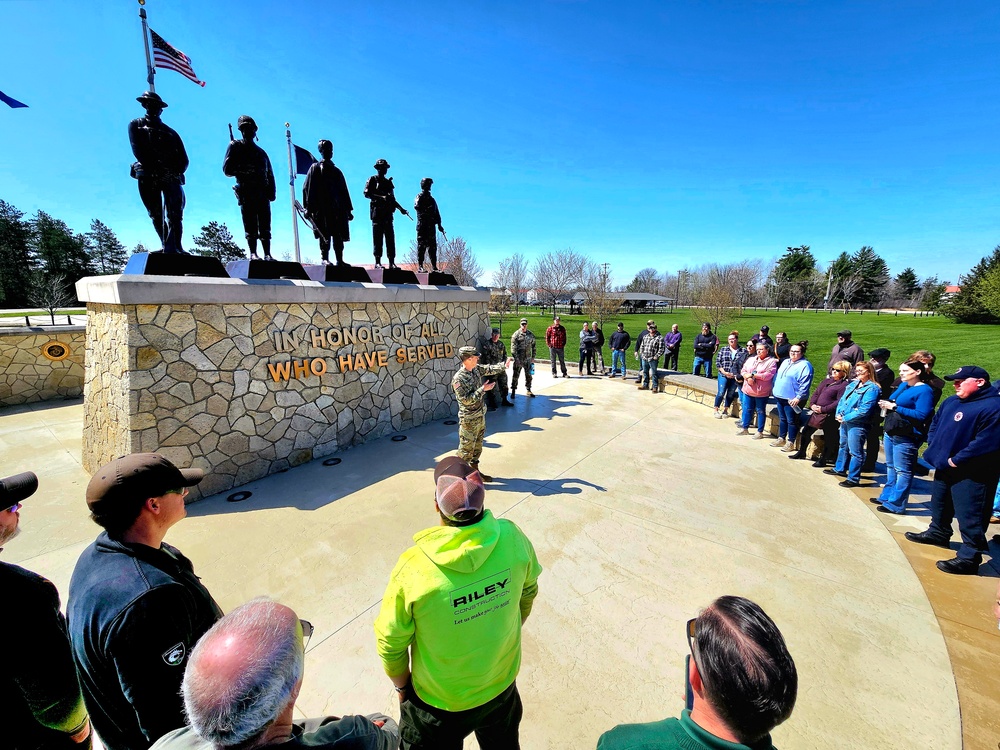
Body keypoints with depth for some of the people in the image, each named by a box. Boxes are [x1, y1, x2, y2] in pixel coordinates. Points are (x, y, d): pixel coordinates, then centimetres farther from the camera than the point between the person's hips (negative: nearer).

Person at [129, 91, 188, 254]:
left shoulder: (170, 132, 26)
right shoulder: (136, 125, 18)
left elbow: (183, 159, 15)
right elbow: (137, 150, 2)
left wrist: (177, 171, -5)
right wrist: (155, 168, -11)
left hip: (171, 176, 1)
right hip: (148, 176, -1)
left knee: (175, 214, -16)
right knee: (156, 215, -4)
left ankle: (174, 247, -22)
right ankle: (168, 247, -1)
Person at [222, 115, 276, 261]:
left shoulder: (261, 152, 26)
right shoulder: (236, 146, 12)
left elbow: (270, 174, 19)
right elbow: (227, 170, 4)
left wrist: (271, 192, 3)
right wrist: (244, 170, -12)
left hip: (263, 193, 4)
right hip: (246, 192, -3)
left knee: (265, 226, -2)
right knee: (250, 226, -9)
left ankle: (267, 254, -5)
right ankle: (253, 253, -10)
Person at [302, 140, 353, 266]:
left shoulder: (337, 171, 23)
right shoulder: (315, 168, 10)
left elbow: (344, 191, 22)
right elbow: (307, 188, 3)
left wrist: (349, 210, 14)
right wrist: (308, 208, -9)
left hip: (338, 209, 4)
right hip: (321, 209, -4)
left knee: (339, 235, 0)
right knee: (325, 234, -11)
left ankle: (340, 260, 1)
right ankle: (325, 258, -9)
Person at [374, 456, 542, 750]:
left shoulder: (413, 568, -34)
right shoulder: (512, 537, -26)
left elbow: (391, 642, -18)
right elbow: (527, 593, -6)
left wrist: (401, 684, 3)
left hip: (440, 703, -2)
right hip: (502, 685, 3)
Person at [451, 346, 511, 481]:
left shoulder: (476, 369, -1)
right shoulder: (458, 379, -24)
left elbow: (489, 369, 10)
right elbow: (466, 400, -25)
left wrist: (504, 366, -5)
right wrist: (482, 389, -24)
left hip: (480, 415, 9)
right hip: (469, 420, -9)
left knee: (478, 445, 20)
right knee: (467, 448, 3)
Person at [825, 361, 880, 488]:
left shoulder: (872, 388, -14)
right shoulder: (853, 384, 10)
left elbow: (864, 410, -21)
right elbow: (842, 400, 13)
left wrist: (845, 418, -17)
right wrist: (839, 413, -2)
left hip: (857, 425, -8)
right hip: (844, 421, 8)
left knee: (855, 452, -1)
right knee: (843, 446, 22)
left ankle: (853, 478, 8)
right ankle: (840, 469, 38)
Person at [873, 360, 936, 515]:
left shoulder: (924, 391, -14)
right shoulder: (904, 385, 10)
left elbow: (921, 415, -22)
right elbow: (892, 401, 21)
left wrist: (895, 407, -21)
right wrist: (886, 404, 0)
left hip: (905, 437, -9)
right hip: (891, 432, 9)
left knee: (902, 471, 1)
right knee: (891, 467, 19)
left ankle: (896, 505, 9)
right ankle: (887, 496, 32)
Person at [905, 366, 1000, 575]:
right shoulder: (952, 401, 9)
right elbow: (936, 423, 20)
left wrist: (956, 460, -20)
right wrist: (934, 447, 7)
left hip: (971, 474, -9)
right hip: (944, 467, 9)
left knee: (969, 517, -3)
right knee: (940, 505, 24)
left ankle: (969, 558, 5)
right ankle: (938, 533, 42)